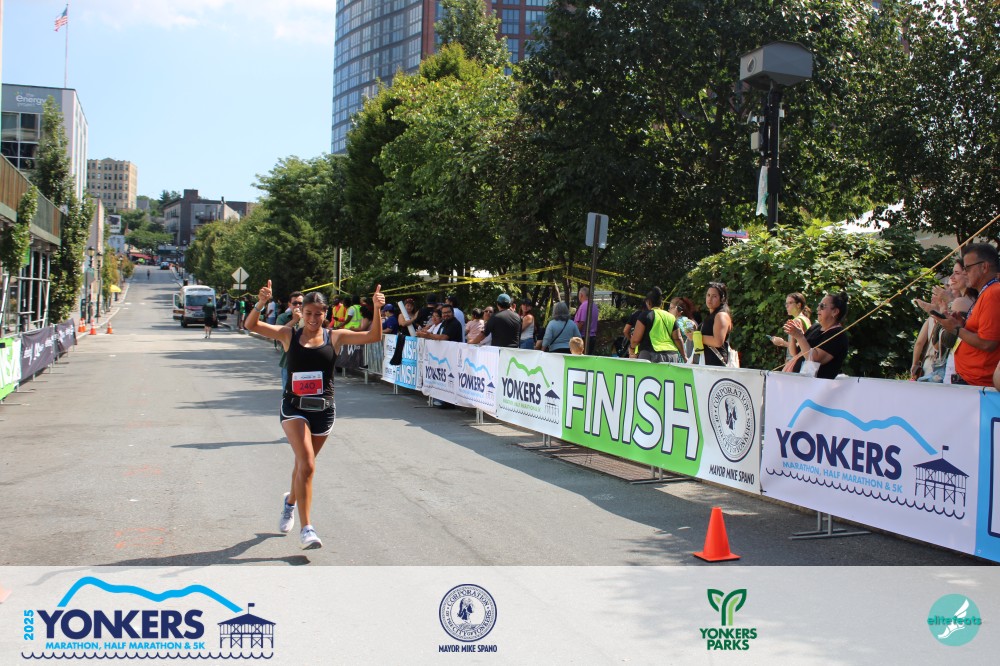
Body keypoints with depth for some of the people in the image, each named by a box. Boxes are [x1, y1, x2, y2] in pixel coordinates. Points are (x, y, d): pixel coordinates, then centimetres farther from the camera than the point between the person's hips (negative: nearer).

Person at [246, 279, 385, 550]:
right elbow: (251, 325, -9)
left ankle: (291, 500, 51)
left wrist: (377, 309, -22)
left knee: (303, 464, 19)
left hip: (324, 409, 2)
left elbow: (373, 336, -7)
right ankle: (306, 528, -12)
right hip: (294, 407, -2)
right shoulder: (289, 335, -1)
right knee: (307, 465, -18)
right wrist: (261, 303, -27)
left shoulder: (335, 337, 0)